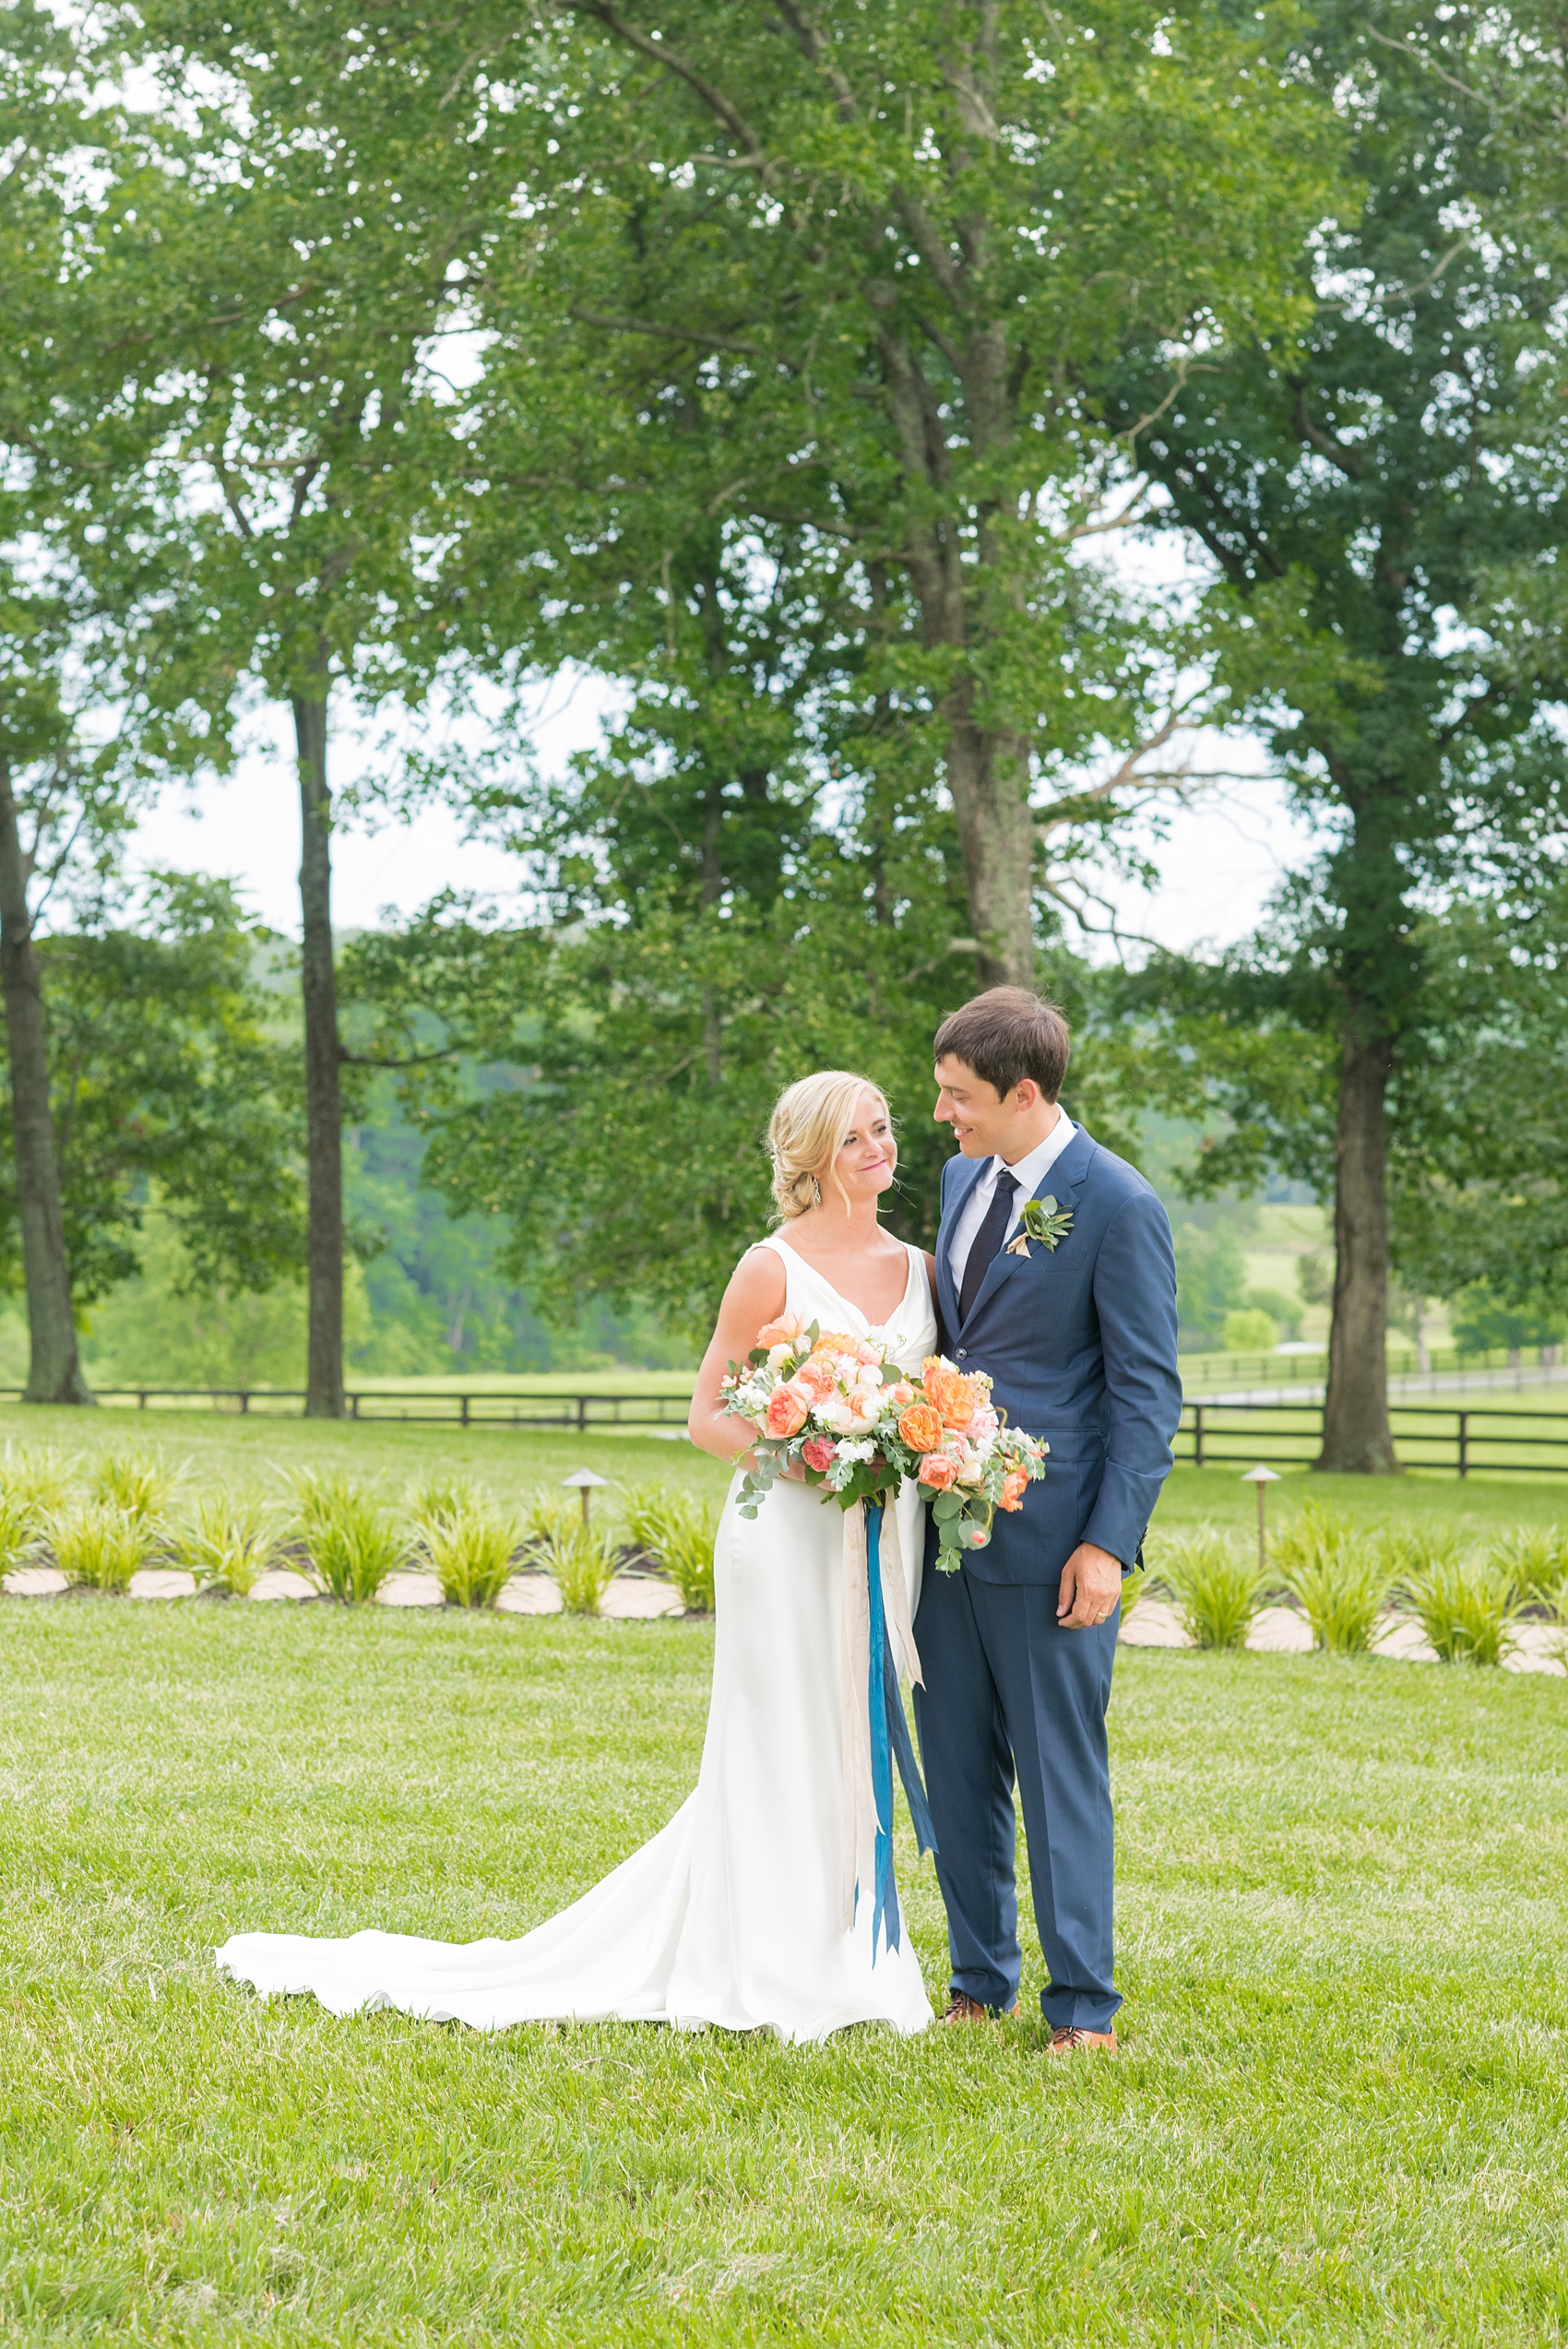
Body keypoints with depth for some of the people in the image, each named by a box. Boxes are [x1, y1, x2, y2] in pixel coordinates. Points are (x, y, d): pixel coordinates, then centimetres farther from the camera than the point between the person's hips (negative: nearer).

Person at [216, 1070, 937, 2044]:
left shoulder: (920, 1268, 11)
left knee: (853, 1744, 10)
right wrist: (798, 1461, -19)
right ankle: (768, 1975, 8)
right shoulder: (773, 1267, -4)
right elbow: (708, 1416, -3)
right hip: (788, 1534, -5)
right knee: (777, 1750, -1)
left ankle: (840, 1963, 19)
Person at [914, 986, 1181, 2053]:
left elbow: (1147, 1391, -12)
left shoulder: (1118, 1206, -13)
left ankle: (1084, 2007, 9)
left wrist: (1109, 1544, -17)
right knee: (957, 1766, 12)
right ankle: (981, 1983, 24)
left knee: (1061, 1772, 0)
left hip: (1050, 1538, -7)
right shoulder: (965, 1177, 10)